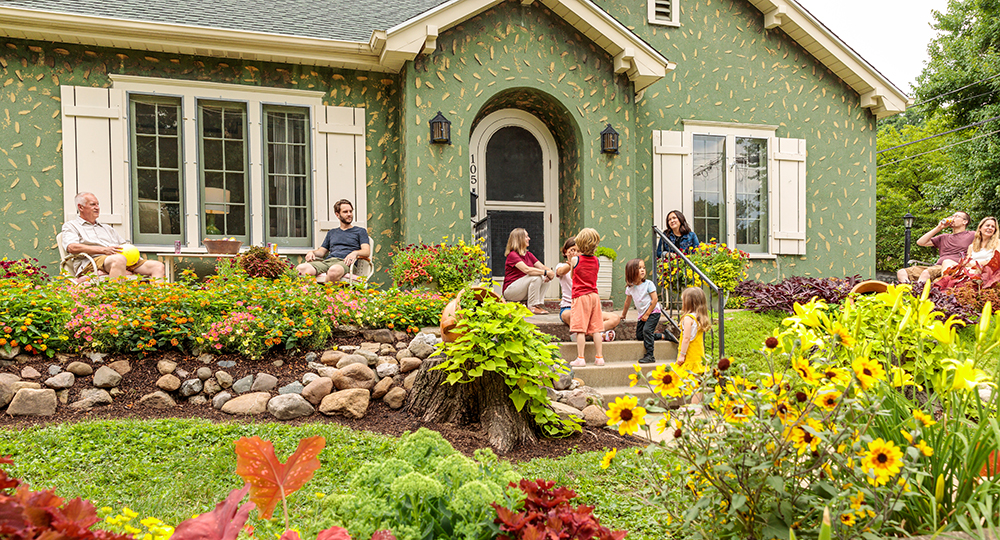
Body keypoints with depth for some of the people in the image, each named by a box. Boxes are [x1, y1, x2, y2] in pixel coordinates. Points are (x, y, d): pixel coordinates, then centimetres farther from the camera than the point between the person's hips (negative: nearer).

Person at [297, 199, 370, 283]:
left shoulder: (360, 231, 20)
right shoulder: (332, 233, 34)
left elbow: (367, 251, 6)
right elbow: (322, 251, 30)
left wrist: (355, 253, -18)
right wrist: (312, 252, 5)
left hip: (344, 262, -4)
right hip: (327, 261, 4)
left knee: (334, 271, -45)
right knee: (300, 268, -29)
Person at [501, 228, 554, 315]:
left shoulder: (528, 254, 12)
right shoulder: (512, 255, -15)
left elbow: (542, 267, 3)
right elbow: (527, 270, -29)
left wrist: (551, 272, -20)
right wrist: (546, 272, -27)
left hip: (523, 290, 8)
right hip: (509, 290, -8)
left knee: (543, 278, -9)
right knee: (536, 277, -26)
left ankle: (538, 304, -8)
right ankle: (532, 307, -19)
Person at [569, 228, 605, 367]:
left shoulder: (575, 260, -6)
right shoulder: (597, 261, 7)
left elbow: (573, 276, 7)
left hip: (580, 296, -5)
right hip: (594, 295, 5)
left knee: (580, 329, -4)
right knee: (596, 328, 8)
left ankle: (580, 358, -5)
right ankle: (599, 357, 10)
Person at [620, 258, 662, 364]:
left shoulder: (648, 284, -13)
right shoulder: (630, 287, 1)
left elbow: (654, 300, -14)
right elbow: (628, 302, 15)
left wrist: (647, 314, -14)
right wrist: (623, 315, 24)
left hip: (653, 312, -6)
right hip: (642, 314, 7)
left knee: (647, 330, -24)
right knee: (639, 335, 6)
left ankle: (649, 356, -21)